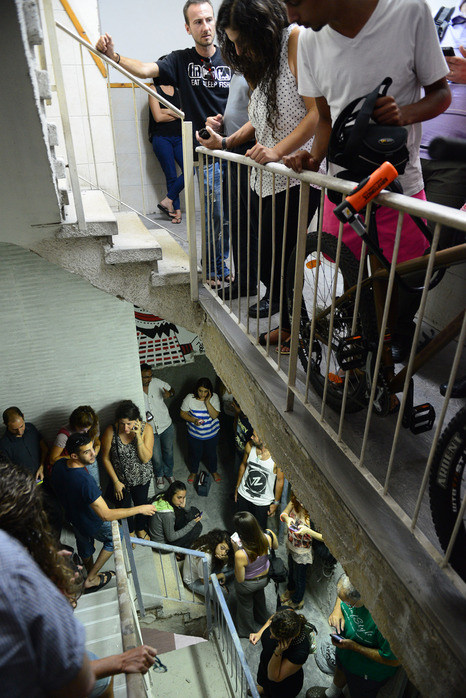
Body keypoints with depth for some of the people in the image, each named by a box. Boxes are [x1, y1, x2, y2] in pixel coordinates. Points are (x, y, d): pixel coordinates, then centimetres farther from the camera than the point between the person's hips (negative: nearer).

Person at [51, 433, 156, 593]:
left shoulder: (59, 465, -20)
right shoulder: (85, 480, -44)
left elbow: (57, 488, 3)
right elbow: (106, 515, -41)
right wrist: (140, 509, -36)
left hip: (72, 517, 7)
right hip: (93, 524, -7)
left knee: (84, 546, 32)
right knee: (115, 538, 23)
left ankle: (91, 574, 59)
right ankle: (91, 579, 28)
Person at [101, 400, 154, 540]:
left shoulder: (146, 429, -25)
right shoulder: (111, 431, -26)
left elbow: (146, 459, -27)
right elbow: (106, 458, -12)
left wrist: (138, 436, -37)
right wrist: (116, 481, -11)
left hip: (142, 477, 1)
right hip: (121, 479, 0)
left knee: (141, 504, 25)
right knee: (124, 506, 23)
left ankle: (140, 528, 57)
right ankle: (130, 530, 55)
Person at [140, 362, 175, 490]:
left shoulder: (156, 382, -11)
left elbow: (171, 390, 6)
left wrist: (169, 394, -18)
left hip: (166, 426, 2)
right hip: (150, 430, -2)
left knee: (168, 452, 20)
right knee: (156, 457, 11)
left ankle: (169, 473, 48)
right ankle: (159, 475, 43)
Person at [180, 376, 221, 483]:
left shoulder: (214, 397, -17)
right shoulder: (190, 398, -19)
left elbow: (215, 415, -22)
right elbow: (183, 413, -9)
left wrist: (207, 402, -32)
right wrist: (194, 420, -25)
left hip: (212, 433, 1)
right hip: (194, 434, 0)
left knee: (211, 453, 21)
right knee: (195, 454, 19)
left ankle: (214, 471, 50)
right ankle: (193, 472, 49)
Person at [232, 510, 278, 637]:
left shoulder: (241, 555, -45)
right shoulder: (268, 537, -32)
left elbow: (240, 579, -26)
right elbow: (275, 547, -7)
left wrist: (236, 550, -26)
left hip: (247, 585, -4)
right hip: (264, 577, 4)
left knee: (245, 605, 30)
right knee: (259, 594, 38)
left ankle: (247, 631, 58)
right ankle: (262, 618, 67)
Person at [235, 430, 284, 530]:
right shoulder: (249, 446, -18)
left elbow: (280, 480, -14)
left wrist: (276, 503, -4)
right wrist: (237, 487, 10)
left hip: (263, 502, -3)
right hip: (243, 495, 3)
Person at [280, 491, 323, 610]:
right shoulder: (294, 502, -21)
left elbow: (324, 537, -33)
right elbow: (283, 514, -14)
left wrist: (308, 531, -48)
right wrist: (287, 518, -36)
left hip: (302, 552, -5)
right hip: (291, 546, 6)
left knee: (299, 577, 22)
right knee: (291, 571, 33)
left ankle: (296, 601, 52)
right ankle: (290, 590, 65)